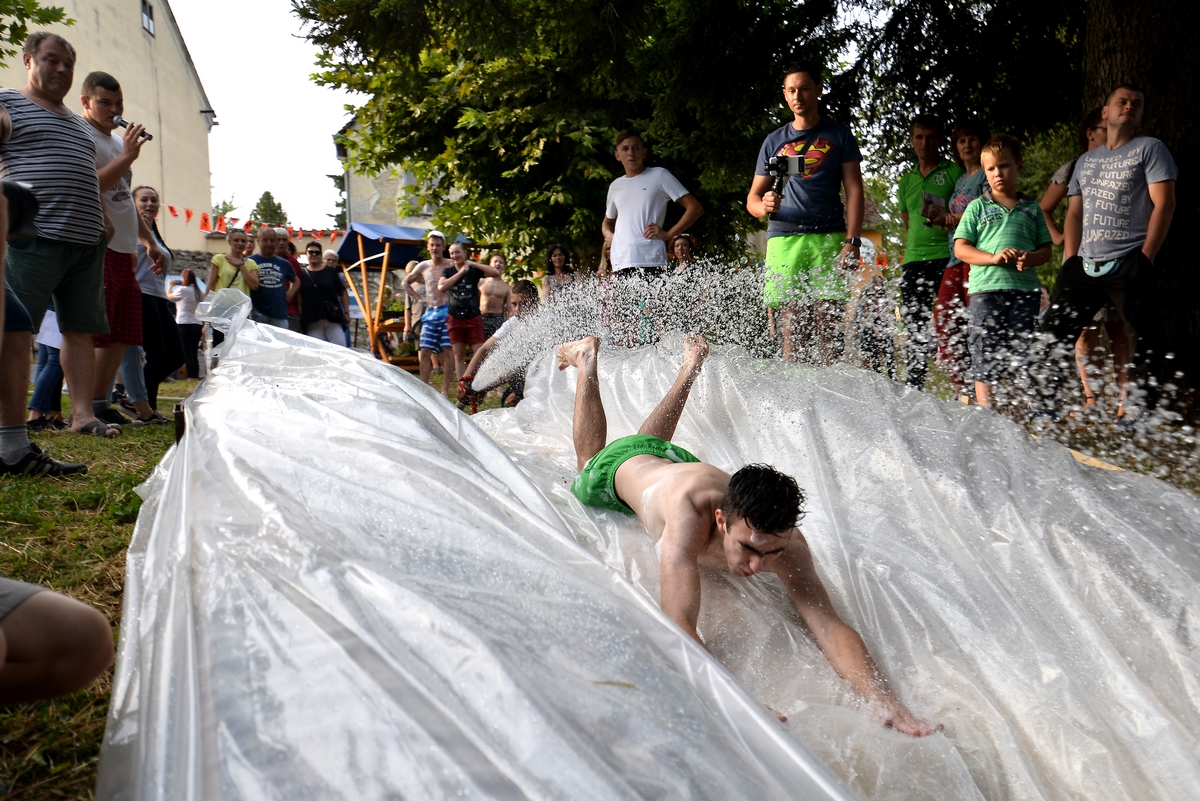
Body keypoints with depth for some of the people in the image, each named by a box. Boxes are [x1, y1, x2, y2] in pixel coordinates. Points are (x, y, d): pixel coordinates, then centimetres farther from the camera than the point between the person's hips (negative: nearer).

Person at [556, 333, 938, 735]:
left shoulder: (785, 540, -42)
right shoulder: (690, 513, -54)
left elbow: (828, 623, -48)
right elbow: (679, 623, -61)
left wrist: (883, 699, -63)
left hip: (679, 461, 3)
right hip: (621, 468, -2)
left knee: (656, 443, 40)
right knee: (590, 456, 35)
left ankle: (690, 366, 57)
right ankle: (588, 359, 48)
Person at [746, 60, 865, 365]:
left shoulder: (839, 135, 15)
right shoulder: (774, 141, 20)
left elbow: (854, 191, 9)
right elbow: (752, 197, 18)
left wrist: (852, 241, -5)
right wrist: (764, 205, -8)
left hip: (828, 238, -1)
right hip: (784, 239, 1)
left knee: (826, 328, -8)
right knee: (791, 329, -6)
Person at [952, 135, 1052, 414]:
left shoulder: (1031, 209, 15)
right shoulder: (977, 207, 10)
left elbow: (1046, 249, 14)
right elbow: (960, 248, 3)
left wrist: (1030, 258, -9)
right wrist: (993, 257, -13)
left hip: (1025, 289, 2)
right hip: (986, 288, -2)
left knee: (1021, 356, 3)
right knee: (985, 359, -2)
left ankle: (1016, 416, 13)